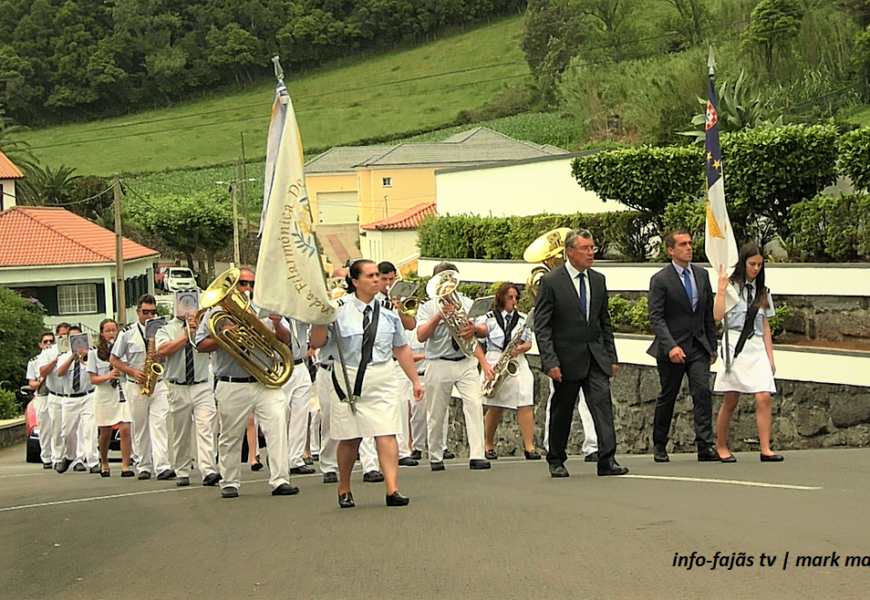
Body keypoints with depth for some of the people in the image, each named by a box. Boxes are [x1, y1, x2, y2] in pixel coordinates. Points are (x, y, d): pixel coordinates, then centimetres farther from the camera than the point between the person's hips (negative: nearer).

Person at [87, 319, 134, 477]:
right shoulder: (95, 353, 6)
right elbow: (93, 379, 2)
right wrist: (108, 376, -15)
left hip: (122, 393, 0)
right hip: (104, 395, 0)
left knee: (125, 429, -13)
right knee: (105, 433, 8)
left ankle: (125, 466, -12)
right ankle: (104, 462, 31)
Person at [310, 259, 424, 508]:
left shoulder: (388, 312, 7)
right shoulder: (340, 311, -3)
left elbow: (401, 348, 15)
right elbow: (317, 343, -4)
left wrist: (415, 380, 14)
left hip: (383, 381, 2)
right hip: (349, 380, -2)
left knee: (386, 435, -9)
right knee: (349, 439, 7)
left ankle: (392, 490, -11)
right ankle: (344, 489, 25)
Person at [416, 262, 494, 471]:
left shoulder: (468, 304, 13)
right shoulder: (428, 307, 4)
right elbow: (421, 335, -11)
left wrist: (474, 329, -16)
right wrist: (439, 316, -24)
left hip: (466, 362, 2)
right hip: (439, 365, -1)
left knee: (475, 405, -14)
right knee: (436, 413, 4)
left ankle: (477, 456, -17)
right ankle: (435, 458, 17)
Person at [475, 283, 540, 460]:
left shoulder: (522, 319, 14)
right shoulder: (490, 318, 8)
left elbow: (528, 342, 10)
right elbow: (481, 330, -9)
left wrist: (520, 349, -11)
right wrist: (478, 329, -32)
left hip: (518, 364, 2)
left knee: (525, 405, -10)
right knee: (495, 408, 0)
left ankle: (529, 447, -11)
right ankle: (489, 446, 16)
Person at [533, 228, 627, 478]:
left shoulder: (598, 280, 10)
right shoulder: (551, 282, -6)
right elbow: (541, 327, -8)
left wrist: (611, 357, 11)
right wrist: (550, 362, -16)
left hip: (596, 356, 4)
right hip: (566, 359, -3)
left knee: (602, 402, -11)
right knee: (561, 411, 6)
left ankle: (607, 459, -15)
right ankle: (556, 461, 21)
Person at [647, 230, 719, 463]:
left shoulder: (702, 275, 10)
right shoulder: (660, 280, -6)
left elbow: (709, 313, 15)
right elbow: (656, 317, -12)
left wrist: (712, 345, 13)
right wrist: (671, 347, -23)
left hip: (698, 347, 4)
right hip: (672, 349, -3)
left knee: (703, 392, -10)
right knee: (667, 397, 6)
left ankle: (705, 446, -11)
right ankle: (659, 446, 21)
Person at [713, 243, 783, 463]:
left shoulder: (762, 293, 18)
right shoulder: (731, 287, 3)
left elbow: (765, 327, 18)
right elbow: (718, 315, -13)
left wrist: (770, 357, 13)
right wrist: (721, 288, -13)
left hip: (757, 349, 4)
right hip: (735, 347, -4)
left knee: (763, 398, -11)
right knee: (730, 402, -1)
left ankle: (765, 449, -12)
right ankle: (721, 446, 12)